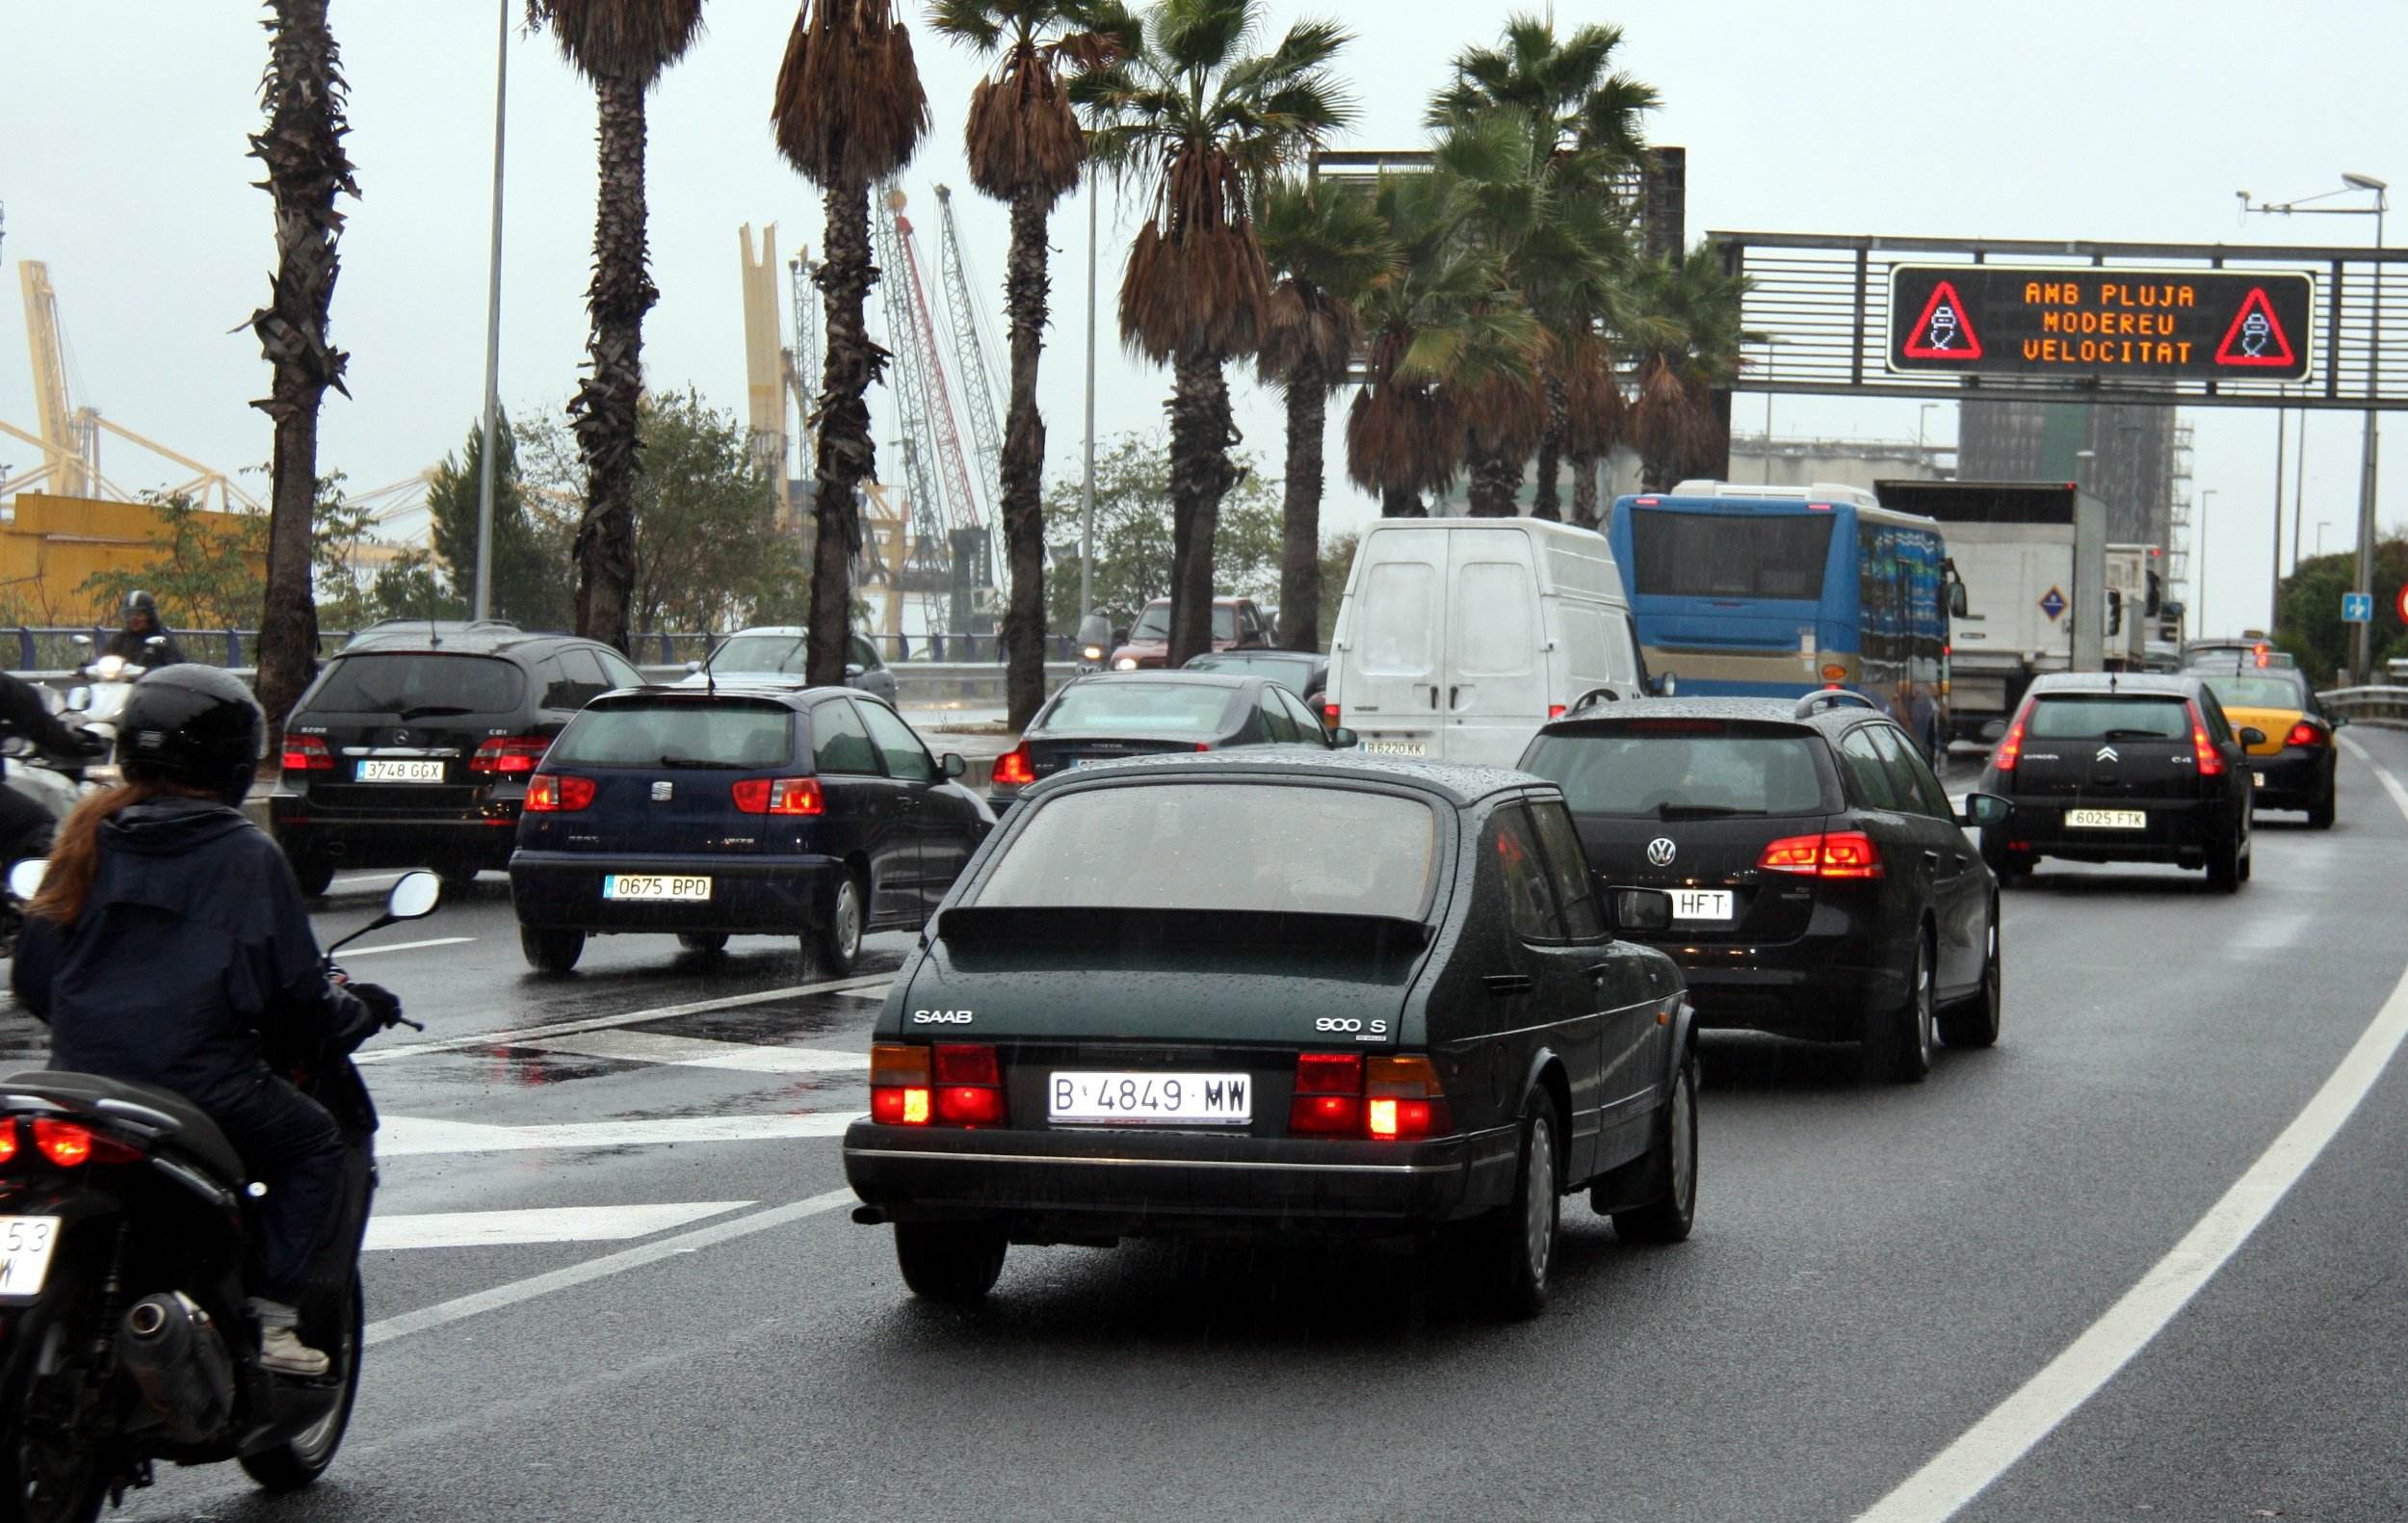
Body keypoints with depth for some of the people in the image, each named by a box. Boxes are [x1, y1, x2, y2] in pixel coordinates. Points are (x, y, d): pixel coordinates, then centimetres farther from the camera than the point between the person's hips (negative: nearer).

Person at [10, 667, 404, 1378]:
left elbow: (32, 978, 12)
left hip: (80, 1079, 5)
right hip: (199, 1084, -5)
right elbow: (292, 994, -3)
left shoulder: (86, 839, 9)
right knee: (315, 1144, 17)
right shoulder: (248, 856, -4)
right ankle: (268, 1310, 3)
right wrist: (361, 1011, 18)